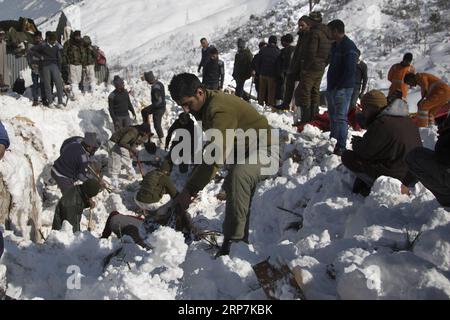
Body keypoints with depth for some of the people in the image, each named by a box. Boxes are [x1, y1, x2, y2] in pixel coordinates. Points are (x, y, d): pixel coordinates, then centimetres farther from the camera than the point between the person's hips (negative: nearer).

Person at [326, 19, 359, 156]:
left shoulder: (349, 47, -14)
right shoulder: (335, 45, 16)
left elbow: (350, 71, -21)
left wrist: (339, 87, -21)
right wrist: (331, 86, 15)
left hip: (343, 89, -10)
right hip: (332, 88, 10)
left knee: (340, 117, -10)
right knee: (333, 116, 16)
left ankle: (341, 147, -8)